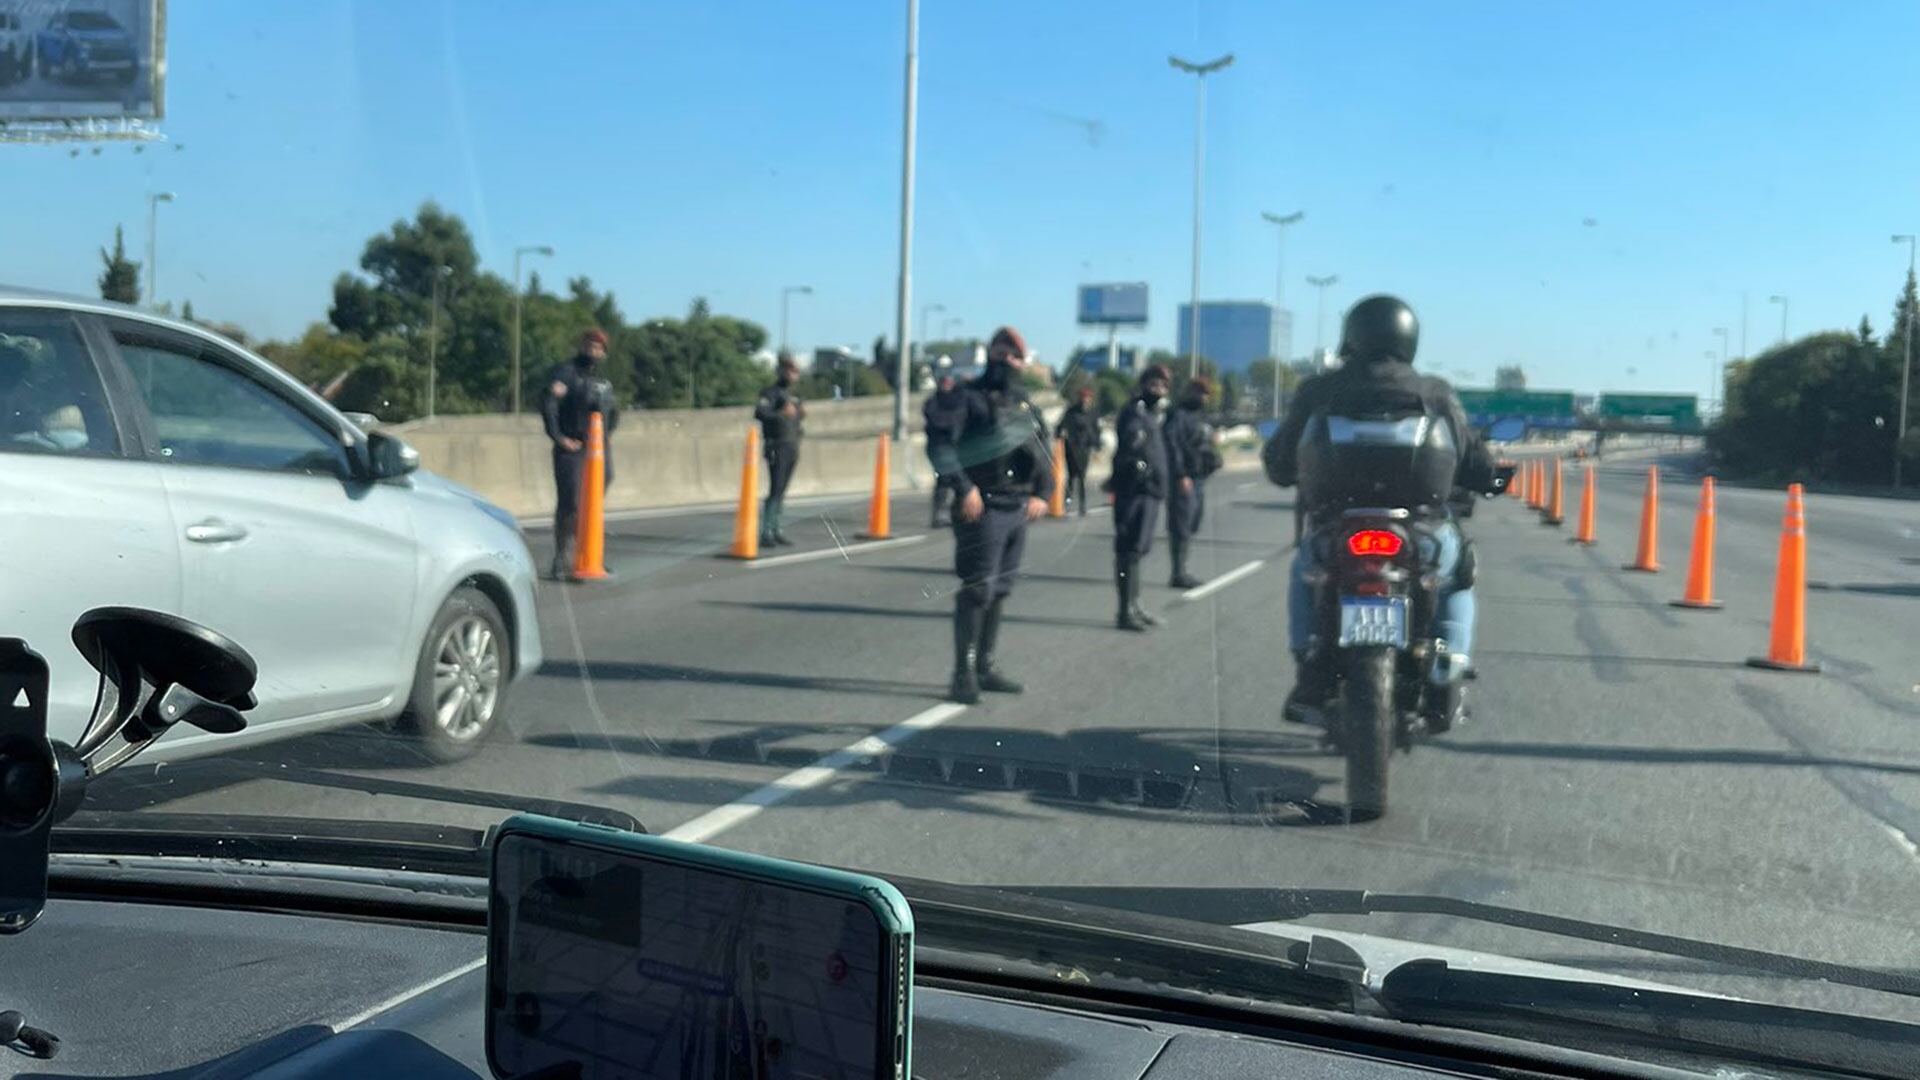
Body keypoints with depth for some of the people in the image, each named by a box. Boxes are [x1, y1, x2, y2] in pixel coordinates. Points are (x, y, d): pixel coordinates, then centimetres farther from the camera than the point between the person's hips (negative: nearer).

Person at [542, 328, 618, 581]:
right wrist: (558, 437, -19)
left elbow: (612, 412, 36)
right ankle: (562, 563, -4)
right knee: (569, 504, -9)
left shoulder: (604, 382, 19)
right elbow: (548, 404, -14)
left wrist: (609, 434, 21)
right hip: (572, 449, -6)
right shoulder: (565, 372, -2)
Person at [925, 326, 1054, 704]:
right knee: (977, 590, -8)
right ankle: (963, 674, -2)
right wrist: (964, 488, -21)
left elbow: (1045, 454, 23)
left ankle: (985, 666, 21)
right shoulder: (969, 397, -4)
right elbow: (939, 442, -15)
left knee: (1000, 590, 12)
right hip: (984, 509, -7)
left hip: (1019, 511, 7)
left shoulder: (1025, 405, 17)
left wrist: (1043, 494, 9)